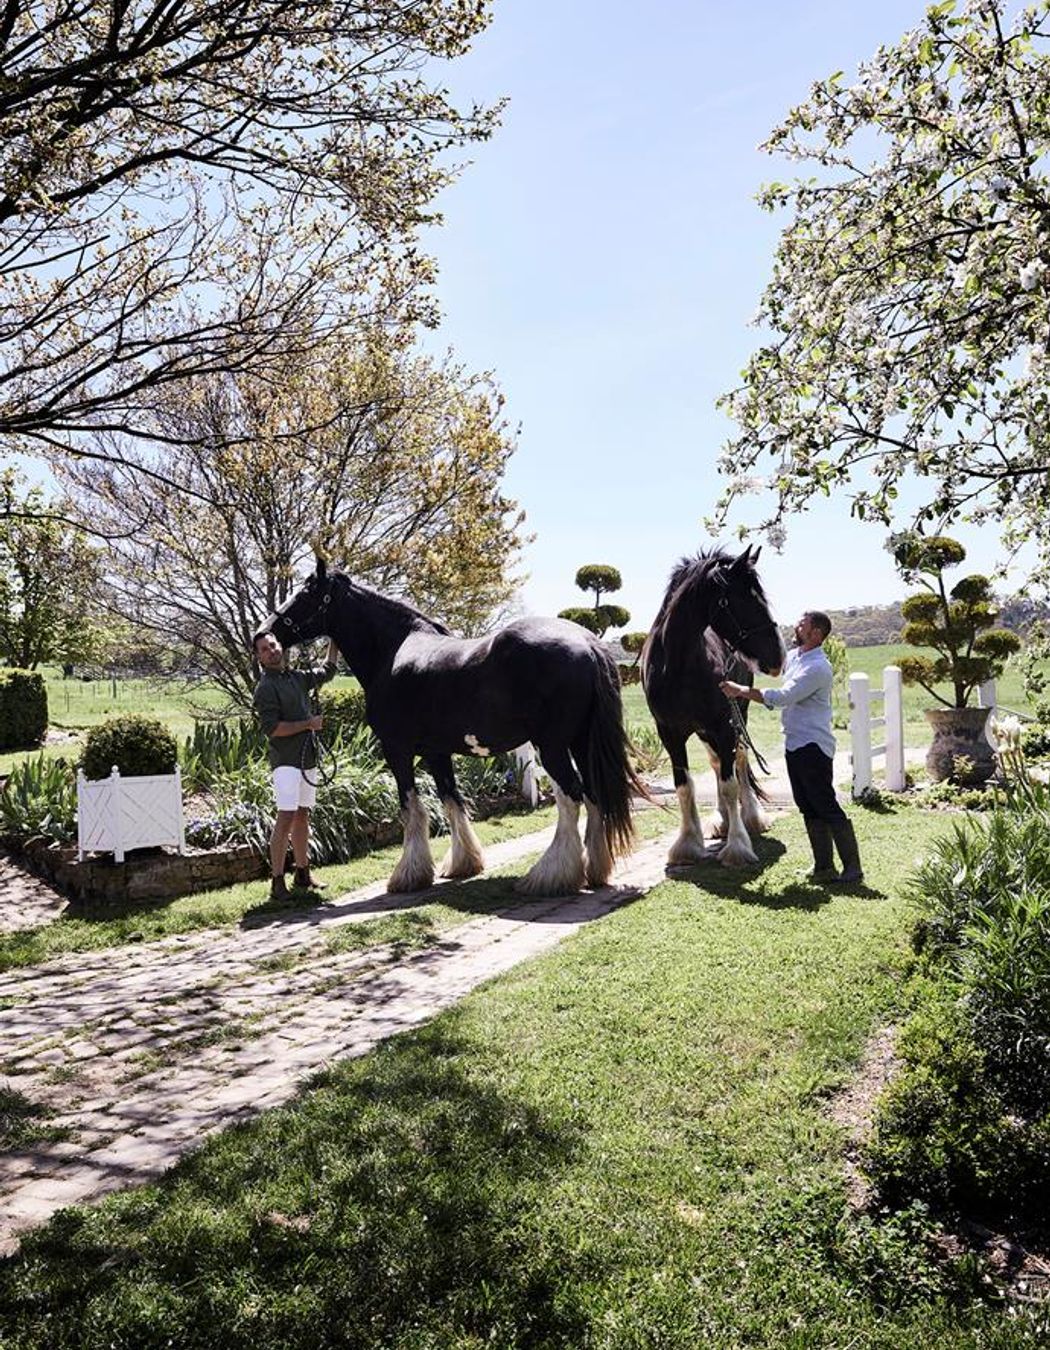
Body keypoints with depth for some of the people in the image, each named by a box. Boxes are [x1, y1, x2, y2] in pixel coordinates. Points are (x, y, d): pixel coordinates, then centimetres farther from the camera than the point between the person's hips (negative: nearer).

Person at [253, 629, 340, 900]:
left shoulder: (298, 677, 14)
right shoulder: (266, 687, -9)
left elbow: (328, 670, 31)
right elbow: (272, 728, -17)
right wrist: (308, 724, -12)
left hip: (308, 758, 8)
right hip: (286, 761, -8)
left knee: (303, 816, 13)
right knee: (286, 818, -12)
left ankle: (302, 874, 21)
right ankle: (277, 881, -10)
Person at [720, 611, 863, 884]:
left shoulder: (818, 667, -18)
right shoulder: (793, 656, 11)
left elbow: (782, 697, -24)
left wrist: (740, 691, -18)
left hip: (813, 746, -9)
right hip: (794, 745, 9)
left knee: (826, 806, -6)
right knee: (809, 809, 11)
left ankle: (853, 867, 2)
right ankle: (824, 867, 18)